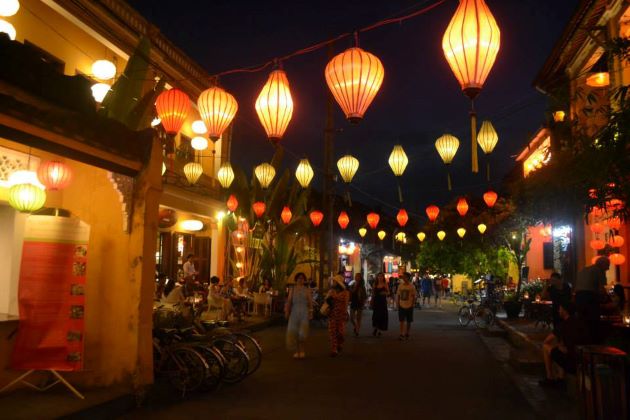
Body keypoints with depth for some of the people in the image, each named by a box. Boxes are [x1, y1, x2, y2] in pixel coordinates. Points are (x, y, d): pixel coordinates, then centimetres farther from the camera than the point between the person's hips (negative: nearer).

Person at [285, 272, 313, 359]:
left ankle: (303, 351, 6)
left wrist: (311, 313, -6)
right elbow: (289, 301, 3)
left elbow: (310, 303, 1)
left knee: (303, 333, -10)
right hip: (294, 313, 2)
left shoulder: (307, 290, 4)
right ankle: (297, 351, 11)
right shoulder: (292, 289, 8)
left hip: (304, 313, -2)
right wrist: (287, 311, -5)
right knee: (293, 332, 0)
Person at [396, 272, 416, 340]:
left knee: (408, 321, 9)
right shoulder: (400, 286, 2)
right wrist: (397, 303, 1)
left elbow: (414, 296, -2)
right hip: (401, 306, 2)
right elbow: (398, 295, 8)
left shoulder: (412, 286, -6)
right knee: (402, 321, -2)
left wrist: (412, 304, -9)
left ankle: (407, 334, 23)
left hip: (409, 306, -2)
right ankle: (401, 334, -1)